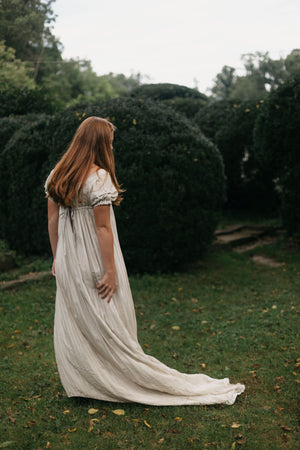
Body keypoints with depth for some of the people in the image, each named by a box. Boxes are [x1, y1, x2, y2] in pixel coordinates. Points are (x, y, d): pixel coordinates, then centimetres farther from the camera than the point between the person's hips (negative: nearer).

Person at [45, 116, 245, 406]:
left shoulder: (56, 175, 3)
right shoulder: (99, 178, -19)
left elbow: (53, 220, 7)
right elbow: (102, 228, -20)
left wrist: (56, 259, 15)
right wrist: (110, 271, -15)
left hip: (67, 263, 7)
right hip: (93, 264, -7)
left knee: (72, 324, 15)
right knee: (108, 328, 5)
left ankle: (79, 385, 29)